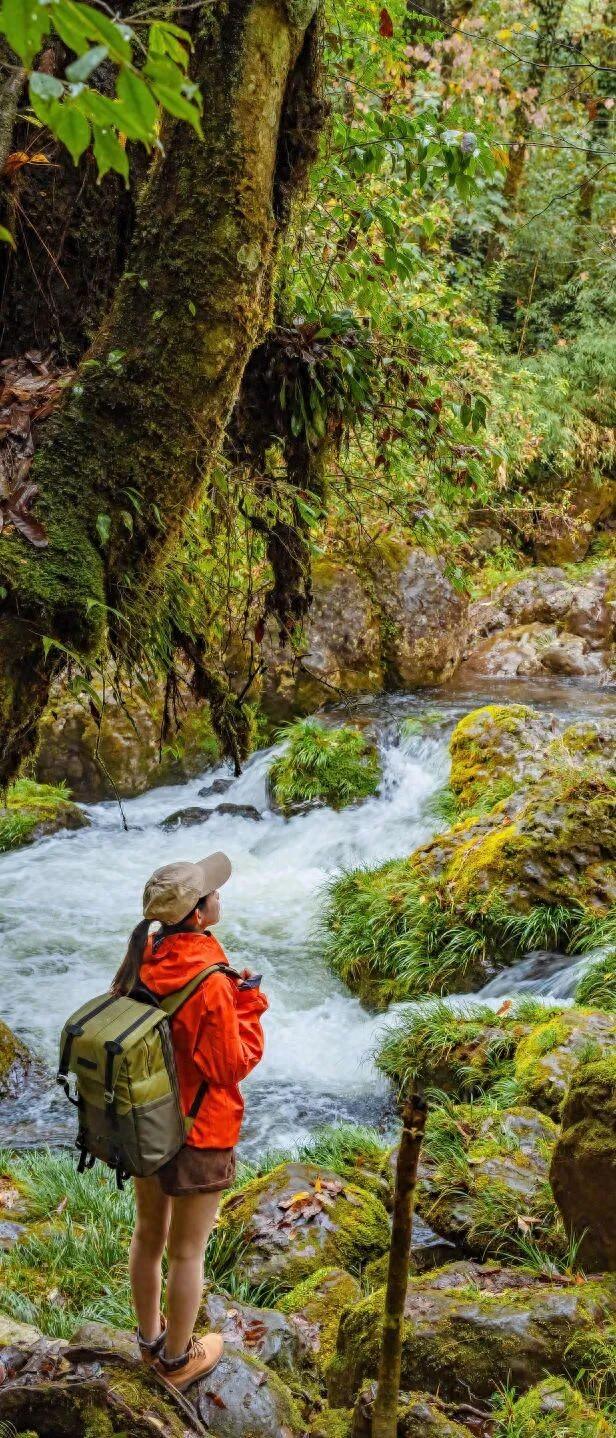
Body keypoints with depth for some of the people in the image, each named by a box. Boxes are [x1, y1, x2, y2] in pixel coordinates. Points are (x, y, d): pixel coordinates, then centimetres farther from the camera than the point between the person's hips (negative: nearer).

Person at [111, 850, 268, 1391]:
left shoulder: (140, 961, -10)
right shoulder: (210, 984, -31)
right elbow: (232, 1067, -20)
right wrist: (250, 1004, -11)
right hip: (198, 1133, -6)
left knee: (148, 1234, 24)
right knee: (187, 1251, 14)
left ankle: (150, 1339, 45)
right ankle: (178, 1360, 33)